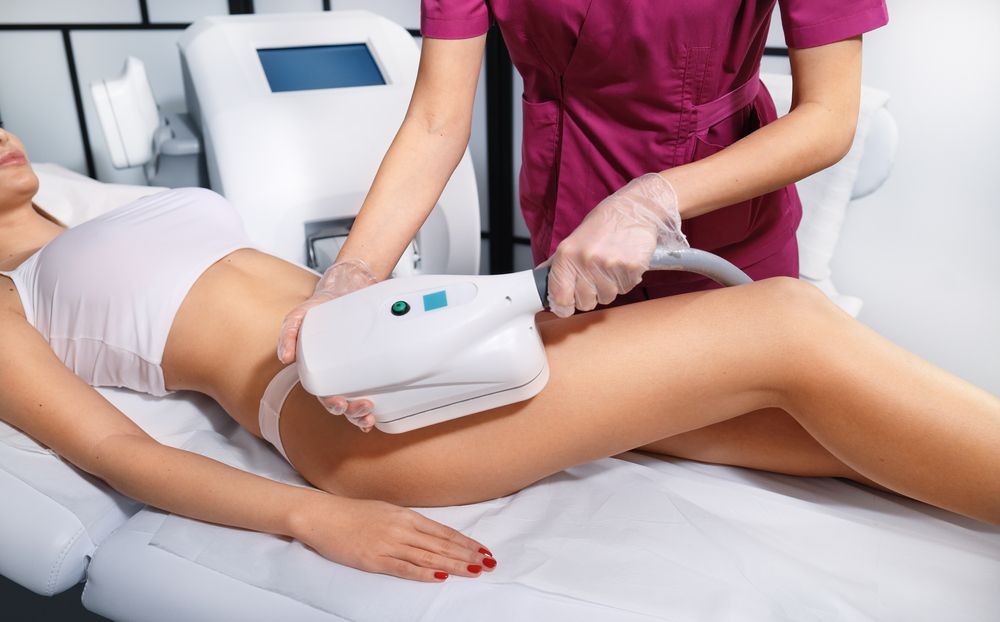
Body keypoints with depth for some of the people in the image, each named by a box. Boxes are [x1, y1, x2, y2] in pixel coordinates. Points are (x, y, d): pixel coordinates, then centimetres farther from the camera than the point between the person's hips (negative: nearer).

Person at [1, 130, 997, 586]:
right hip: (340, 402, -7)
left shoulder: (109, 233, 31)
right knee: (788, 326, -17)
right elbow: (115, 452, -4)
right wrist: (317, 519, -19)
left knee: (782, 407, -7)